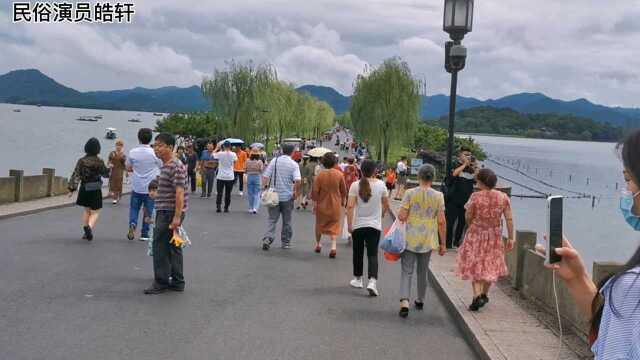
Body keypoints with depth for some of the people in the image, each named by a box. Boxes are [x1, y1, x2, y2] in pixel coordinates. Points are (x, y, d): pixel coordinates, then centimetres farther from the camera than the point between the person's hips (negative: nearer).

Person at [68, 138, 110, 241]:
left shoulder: (81, 161, -3)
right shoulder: (99, 162, -11)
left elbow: (75, 175, -6)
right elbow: (105, 174, 1)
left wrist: (71, 189, -5)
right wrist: (108, 168, 22)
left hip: (84, 189, 4)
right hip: (95, 190, -4)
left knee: (87, 211, 21)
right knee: (95, 213, 2)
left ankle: (86, 231, 19)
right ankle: (89, 227, -24)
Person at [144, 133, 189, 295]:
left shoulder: (176, 167, -17)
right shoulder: (165, 165, 16)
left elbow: (179, 192, -23)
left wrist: (177, 216, -27)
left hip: (170, 213, -10)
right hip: (164, 212, 10)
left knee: (160, 247, -5)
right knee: (173, 247, 13)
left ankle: (161, 283, 3)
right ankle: (177, 282, 19)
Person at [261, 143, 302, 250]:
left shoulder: (274, 161, 0)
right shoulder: (293, 164, -6)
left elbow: (265, 176, -4)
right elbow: (297, 180, -19)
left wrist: (265, 188, 4)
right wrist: (296, 192, -6)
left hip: (274, 196, 1)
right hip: (287, 196, -1)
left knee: (272, 219, 5)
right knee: (287, 221, 13)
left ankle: (267, 238, -14)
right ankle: (286, 242, 20)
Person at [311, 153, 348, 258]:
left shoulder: (320, 175, -12)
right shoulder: (339, 174, -9)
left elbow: (315, 191, -11)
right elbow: (344, 190, 0)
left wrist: (315, 203, 0)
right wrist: (343, 201, 16)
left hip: (322, 204, 0)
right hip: (335, 204, 0)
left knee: (320, 224, 19)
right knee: (334, 226, 8)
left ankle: (318, 244, 32)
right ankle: (333, 246, -11)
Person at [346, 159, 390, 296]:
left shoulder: (355, 185, -8)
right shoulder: (381, 185, -4)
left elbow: (350, 206, -13)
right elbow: (386, 205, 6)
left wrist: (349, 225, -7)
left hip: (358, 225, 0)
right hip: (375, 225, 0)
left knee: (358, 253, 16)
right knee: (373, 254, -1)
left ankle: (357, 279, 30)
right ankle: (372, 281, -17)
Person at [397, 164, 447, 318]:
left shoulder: (410, 193, -7)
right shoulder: (438, 196, -4)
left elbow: (401, 216, -9)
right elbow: (441, 221, -4)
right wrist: (442, 243, 3)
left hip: (410, 238, -2)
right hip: (427, 240, 2)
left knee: (407, 271, 2)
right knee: (422, 272, 19)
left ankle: (404, 301, -15)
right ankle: (420, 301, 32)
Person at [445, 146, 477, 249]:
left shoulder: (470, 169, 11)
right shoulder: (455, 165, -2)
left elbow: (477, 181, 6)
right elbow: (454, 173, -23)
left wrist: (474, 168, -5)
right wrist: (464, 164, -15)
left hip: (466, 200, 5)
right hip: (454, 199, -5)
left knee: (462, 221, 10)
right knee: (451, 220, -4)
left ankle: (457, 241, 22)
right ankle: (448, 243, 2)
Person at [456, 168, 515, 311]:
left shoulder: (476, 196, -16)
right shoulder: (503, 197, -6)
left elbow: (468, 216, -8)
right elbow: (509, 219, -6)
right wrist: (510, 238, 1)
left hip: (476, 235, -3)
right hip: (495, 236, 3)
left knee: (475, 266, 6)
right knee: (490, 265, 19)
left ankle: (477, 296, -7)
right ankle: (484, 295, 29)